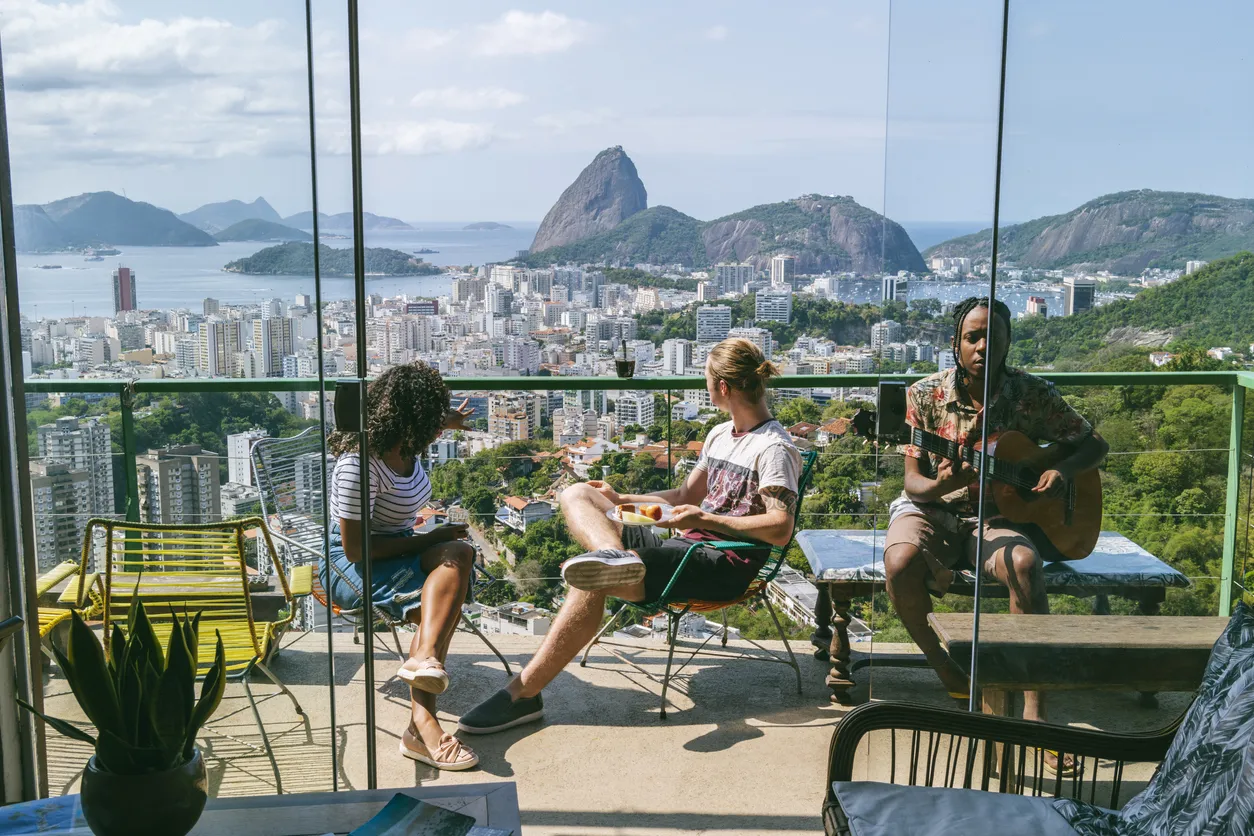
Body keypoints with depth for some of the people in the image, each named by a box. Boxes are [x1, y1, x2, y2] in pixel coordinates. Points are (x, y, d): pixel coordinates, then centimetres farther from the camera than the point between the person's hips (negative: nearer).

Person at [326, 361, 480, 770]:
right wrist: (428, 540, -18)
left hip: (398, 552, 8)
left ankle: (424, 658, -46)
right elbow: (355, 549, -22)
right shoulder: (360, 464, -23)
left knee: (458, 554, -25)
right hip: (352, 568, -8)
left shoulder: (404, 445, 3)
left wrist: (446, 423, 45)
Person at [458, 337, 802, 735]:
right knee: (577, 494, -3)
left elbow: (781, 530, -20)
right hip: (690, 547, 10)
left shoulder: (775, 448, -9)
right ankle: (613, 556, -37)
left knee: (591, 583, -29)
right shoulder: (720, 434, 20)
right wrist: (619, 500, 23)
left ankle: (523, 693, -25)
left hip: (725, 565, -10)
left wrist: (706, 520, -22)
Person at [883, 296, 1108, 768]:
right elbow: (914, 482, -6)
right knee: (900, 562, -34)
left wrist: (1064, 471, -15)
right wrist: (940, 484, -30)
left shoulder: (1031, 394, -3)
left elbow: (1094, 444, 7)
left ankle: (1034, 708, -27)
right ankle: (947, 673, -6)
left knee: (1024, 562, -35)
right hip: (932, 507, 0)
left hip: (997, 513, 0)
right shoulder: (925, 395, -5)